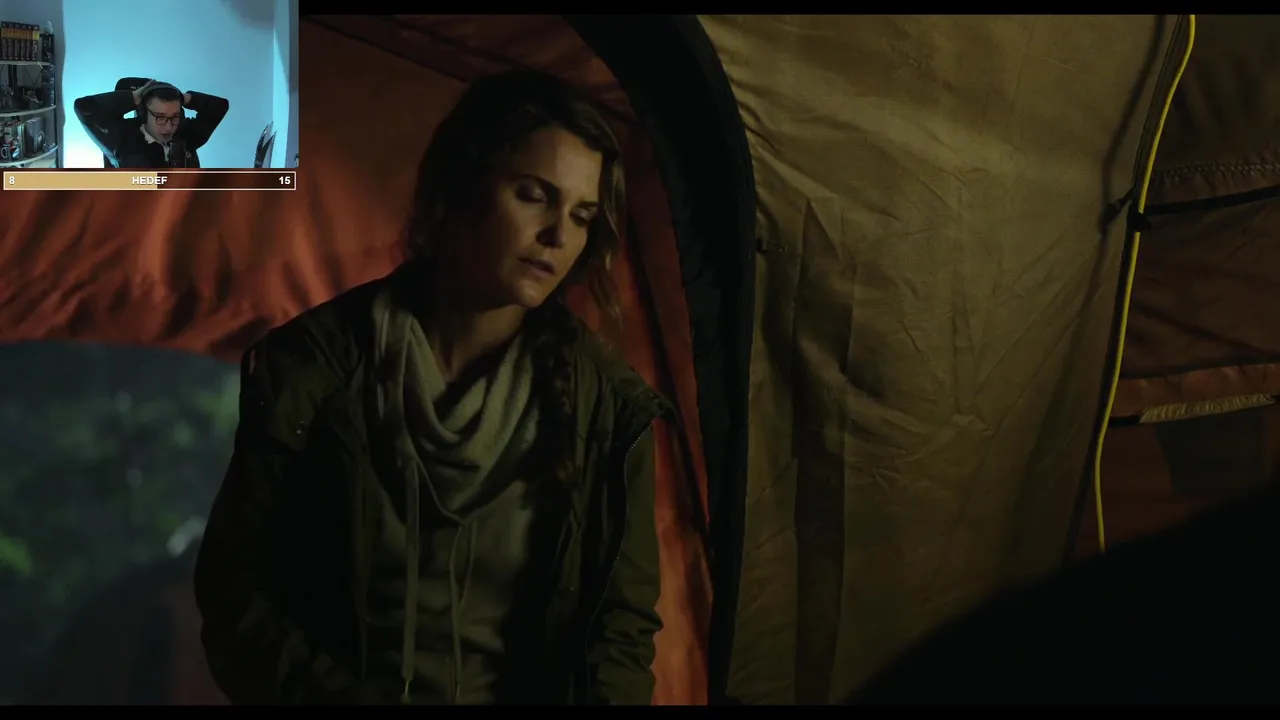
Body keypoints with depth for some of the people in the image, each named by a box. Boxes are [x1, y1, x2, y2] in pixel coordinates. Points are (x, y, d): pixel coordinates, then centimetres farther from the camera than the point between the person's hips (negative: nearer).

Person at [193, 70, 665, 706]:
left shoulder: (607, 404, 0)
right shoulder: (319, 362, -4)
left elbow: (622, 625, 3)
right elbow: (236, 589, -1)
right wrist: (332, 694, -13)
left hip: (527, 693, 3)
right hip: (341, 686, -3)